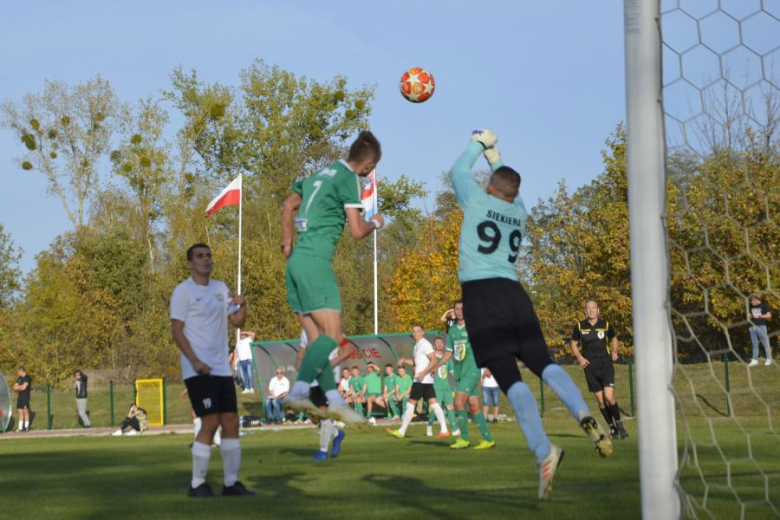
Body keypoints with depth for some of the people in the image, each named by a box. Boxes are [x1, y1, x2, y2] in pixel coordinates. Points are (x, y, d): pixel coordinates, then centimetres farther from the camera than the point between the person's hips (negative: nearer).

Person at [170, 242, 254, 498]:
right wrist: (195, 362, -19)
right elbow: (177, 331, -10)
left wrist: (242, 306, -6)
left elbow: (237, 322, 16)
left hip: (222, 369, 7)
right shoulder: (183, 291, -5)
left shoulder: (220, 288, 14)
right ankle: (197, 484, -3)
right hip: (198, 370, -7)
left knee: (231, 422, 4)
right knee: (210, 423, -11)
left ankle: (231, 482, 11)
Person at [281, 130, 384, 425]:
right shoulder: (348, 178, -5)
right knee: (332, 335, -11)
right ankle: (299, 392, -22)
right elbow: (357, 231, -9)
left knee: (317, 338, 6)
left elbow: (289, 205, 31)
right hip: (315, 260, -9)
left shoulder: (321, 174, 20)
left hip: (296, 260, 9)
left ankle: (334, 399, 4)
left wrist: (287, 244, 31)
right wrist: (376, 223, 11)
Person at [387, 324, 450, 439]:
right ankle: (444, 430, 0)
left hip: (422, 379, -10)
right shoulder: (417, 346, 19)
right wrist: (404, 360, 13)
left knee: (411, 404, -5)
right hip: (423, 380, 10)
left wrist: (423, 372, -26)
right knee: (433, 404, 4)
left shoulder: (425, 344, -11)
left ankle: (401, 431, -1)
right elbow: (415, 362, 29)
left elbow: (434, 360, -18)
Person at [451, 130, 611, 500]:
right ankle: (584, 416, -26)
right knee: (543, 363, 2)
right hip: (514, 293, 5)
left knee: (509, 377, -14)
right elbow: (509, 187, 41)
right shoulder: (519, 211, 18)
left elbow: (458, 171, 24)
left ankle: (543, 451, -29)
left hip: (481, 293, -4)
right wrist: (494, 156, 51)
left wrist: (479, 144, 38)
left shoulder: (478, 201, 5)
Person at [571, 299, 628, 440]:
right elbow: (574, 344, 13)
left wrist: (614, 352, 5)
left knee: (609, 397, -15)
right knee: (601, 400, 2)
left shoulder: (606, 325, 2)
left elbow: (614, 339, 20)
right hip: (590, 367, 1)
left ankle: (619, 424, 3)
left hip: (606, 364, -1)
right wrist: (579, 357, -2)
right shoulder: (579, 327, 2)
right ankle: (612, 427, 17)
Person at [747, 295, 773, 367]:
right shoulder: (751, 306, 13)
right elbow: (749, 316, 21)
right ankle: (754, 360, 12)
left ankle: (769, 359, 0)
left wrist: (760, 316, -17)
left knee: (765, 343, -4)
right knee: (754, 344, 8)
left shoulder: (763, 305, -2)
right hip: (753, 327, 5)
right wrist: (750, 316, -2)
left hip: (761, 326, -5)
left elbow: (769, 315, -6)